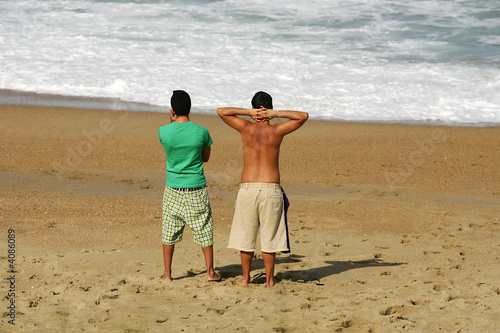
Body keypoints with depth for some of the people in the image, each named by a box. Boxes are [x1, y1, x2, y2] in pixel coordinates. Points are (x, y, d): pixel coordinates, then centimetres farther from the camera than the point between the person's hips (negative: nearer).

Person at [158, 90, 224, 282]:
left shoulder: (164, 132, -10)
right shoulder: (201, 132, -11)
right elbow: (206, 157, 5)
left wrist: (172, 121, 7)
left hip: (173, 188, 1)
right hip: (197, 187, -1)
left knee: (169, 230, 11)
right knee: (204, 229, 9)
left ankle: (167, 273, 16)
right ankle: (210, 272, 14)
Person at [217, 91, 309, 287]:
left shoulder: (246, 128, -2)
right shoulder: (277, 131, -3)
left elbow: (221, 111, 10)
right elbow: (303, 116, 7)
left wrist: (248, 112, 0)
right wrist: (277, 114, -2)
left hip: (248, 189, 0)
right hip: (271, 189, 0)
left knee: (246, 235, 11)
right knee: (269, 237, 7)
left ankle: (245, 278, 18)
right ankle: (269, 280, 12)